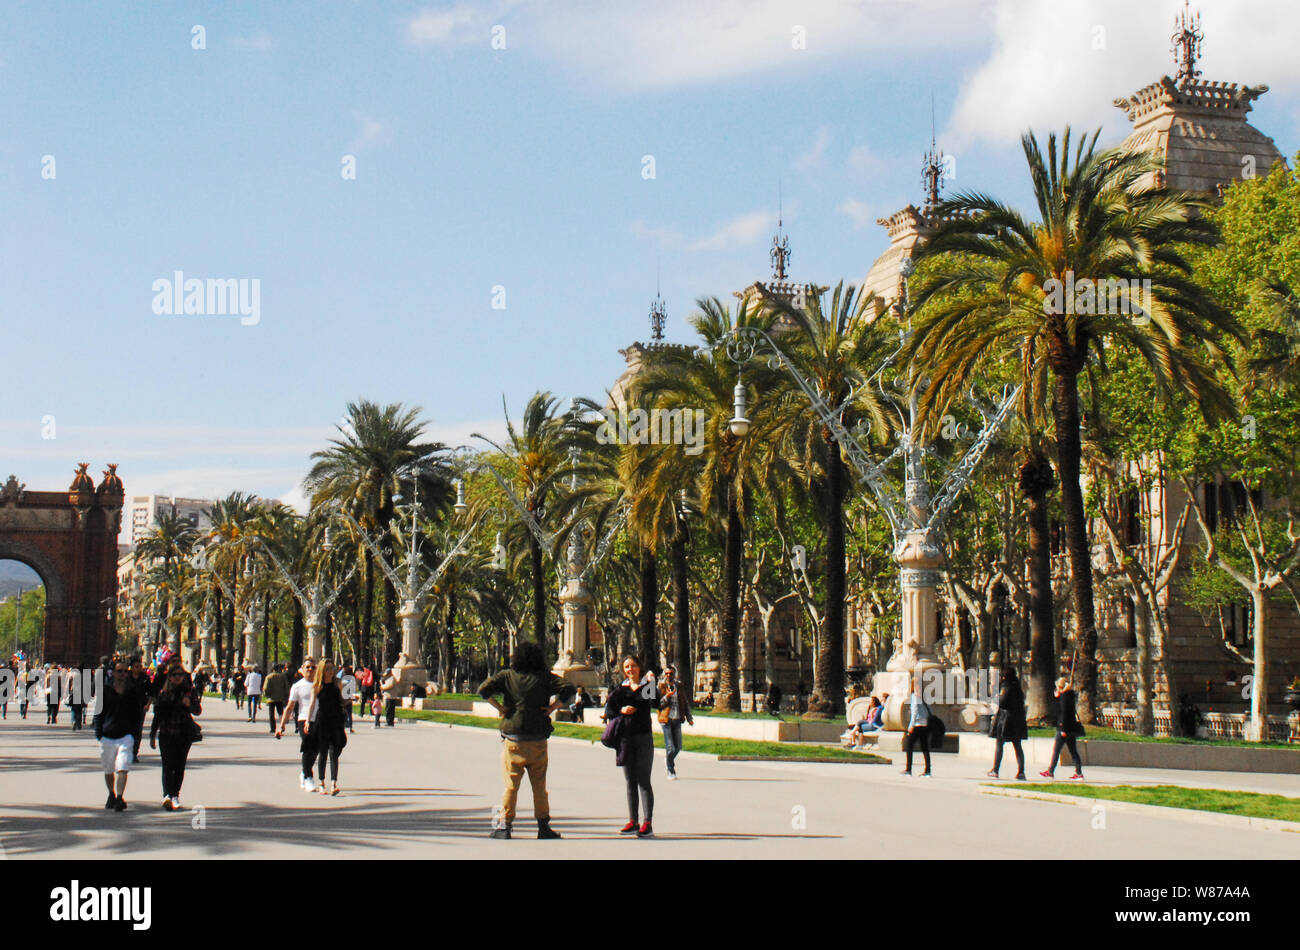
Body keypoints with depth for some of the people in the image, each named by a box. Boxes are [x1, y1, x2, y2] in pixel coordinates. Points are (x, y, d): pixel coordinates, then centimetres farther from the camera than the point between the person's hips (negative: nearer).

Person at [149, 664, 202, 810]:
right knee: (168, 765, -12)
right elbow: (157, 714, 11)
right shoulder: (163, 693, 6)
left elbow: (198, 711, -3)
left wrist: (189, 704, -24)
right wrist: (152, 736, 11)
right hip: (166, 734, 0)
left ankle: (175, 795, 15)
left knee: (180, 765, 4)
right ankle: (167, 795, -23)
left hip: (184, 734, 0)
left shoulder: (190, 691, 3)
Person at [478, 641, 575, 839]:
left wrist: (500, 708, -2)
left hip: (513, 740, -1)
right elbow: (568, 688, -8)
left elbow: (484, 689, -9)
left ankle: (504, 825, 3)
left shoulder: (507, 676, 1)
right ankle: (543, 826, 13)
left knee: (510, 784, 5)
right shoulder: (545, 677, 2)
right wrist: (552, 708, -2)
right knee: (539, 785, 11)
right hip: (538, 741, 1)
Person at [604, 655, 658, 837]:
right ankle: (632, 822, 11)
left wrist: (651, 683, -22)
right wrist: (621, 710, -12)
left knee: (644, 781, -6)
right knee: (630, 782, 7)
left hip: (644, 737, -3)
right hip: (625, 738, 4)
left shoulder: (646, 685, 2)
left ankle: (648, 823, -6)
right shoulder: (620, 688, 11)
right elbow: (608, 710, 5)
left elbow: (656, 702, -15)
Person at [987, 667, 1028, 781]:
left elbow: (1002, 703, -18)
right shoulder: (1018, 688, 8)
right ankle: (1021, 772, -2)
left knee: (999, 745, 4)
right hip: (1017, 721, 6)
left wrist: (998, 697, 3)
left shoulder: (1006, 687, -13)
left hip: (1005, 719, -6)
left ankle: (995, 770, 6)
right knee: (1017, 746, 6)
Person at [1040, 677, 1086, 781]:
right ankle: (1079, 773, 6)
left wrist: (1063, 729, -21)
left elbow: (1064, 713, -20)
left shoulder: (1064, 696, -14)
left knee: (1056, 750, -1)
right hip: (1071, 728, 9)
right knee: (1073, 751, 9)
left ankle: (1051, 772, 5)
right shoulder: (1070, 695, 14)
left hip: (1065, 728, -9)